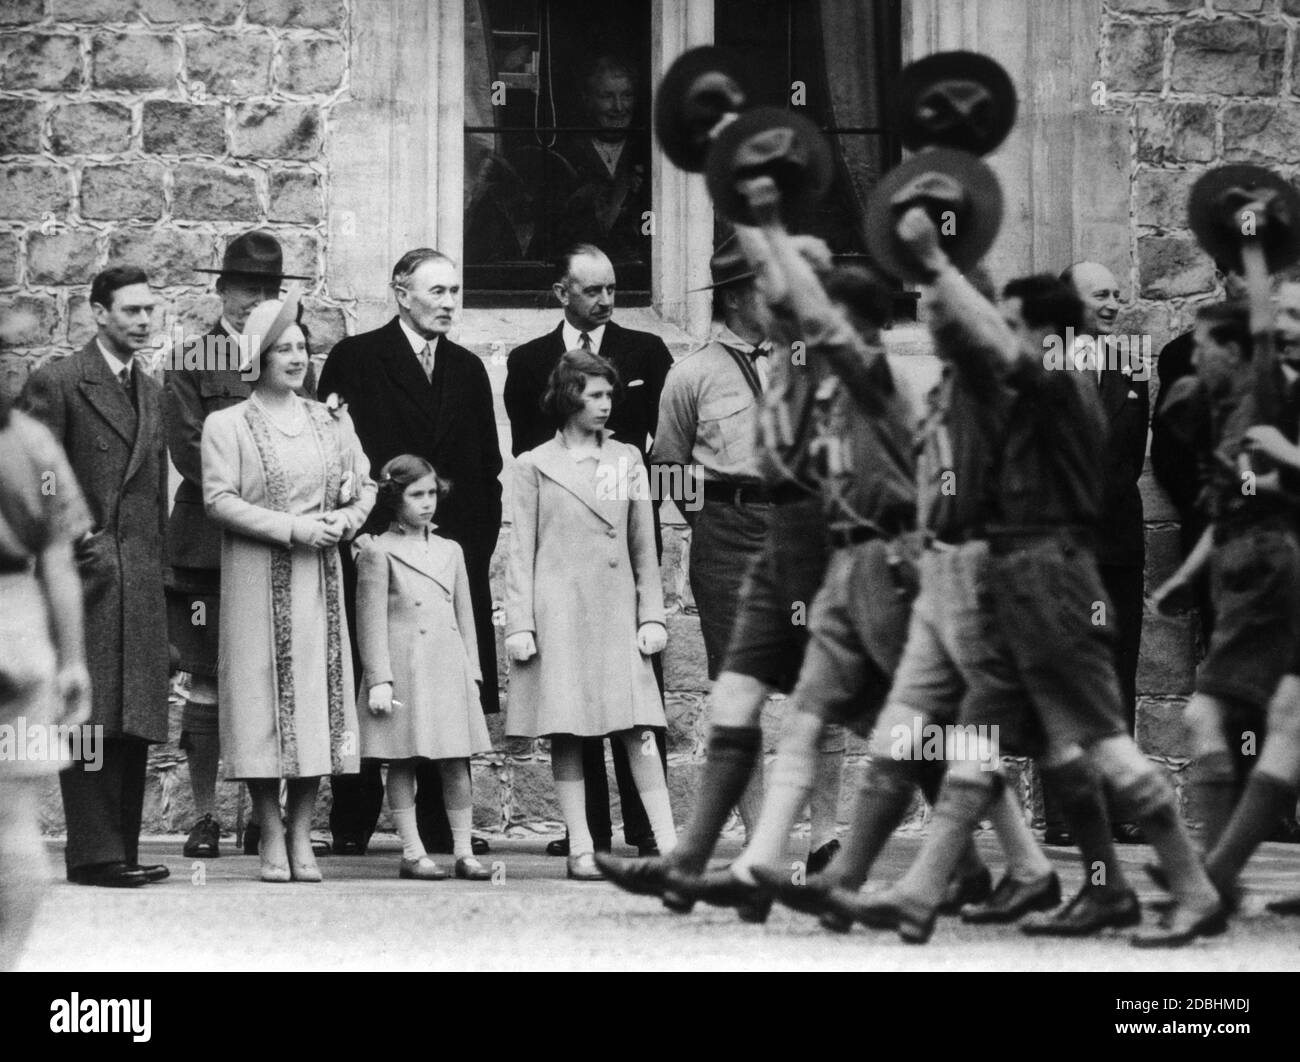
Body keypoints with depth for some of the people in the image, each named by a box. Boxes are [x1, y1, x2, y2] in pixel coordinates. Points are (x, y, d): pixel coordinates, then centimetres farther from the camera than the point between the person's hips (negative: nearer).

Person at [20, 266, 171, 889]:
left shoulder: (150, 393, 19)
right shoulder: (57, 384, -4)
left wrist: (157, 562, 16)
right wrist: (74, 547, -12)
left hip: (141, 584, 7)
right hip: (86, 578, -7)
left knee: (135, 724, 5)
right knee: (93, 721, -8)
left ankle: (122, 850, 9)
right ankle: (93, 854, -7)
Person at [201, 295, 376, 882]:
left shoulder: (331, 421, 13)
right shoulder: (226, 425, -1)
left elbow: (366, 483, 17)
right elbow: (220, 501, -8)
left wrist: (343, 520, -4)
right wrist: (294, 528, -14)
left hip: (320, 576, 4)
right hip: (258, 579, -4)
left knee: (318, 696, 0)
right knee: (264, 696, -4)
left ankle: (301, 834, 5)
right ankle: (272, 837, 2)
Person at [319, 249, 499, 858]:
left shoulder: (468, 371, 17)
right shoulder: (355, 360, 1)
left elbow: (486, 465, 18)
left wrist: (479, 541, 8)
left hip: (455, 550, 4)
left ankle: (442, 824, 6)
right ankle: (352, 824, 4)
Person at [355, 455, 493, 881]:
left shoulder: (450, 551, 15)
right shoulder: (379, 551, -2)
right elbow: (371, 622, -5)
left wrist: (472, 673, 13)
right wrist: (379, 680, -11)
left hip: (450, 670, 5)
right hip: (403, 669, -5)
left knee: (457, 763, 3)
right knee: (403, 763, 0)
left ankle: (464, 852, 7)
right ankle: (412, 852, 5)